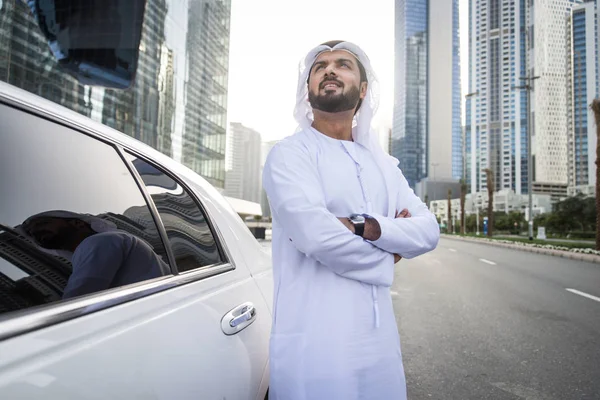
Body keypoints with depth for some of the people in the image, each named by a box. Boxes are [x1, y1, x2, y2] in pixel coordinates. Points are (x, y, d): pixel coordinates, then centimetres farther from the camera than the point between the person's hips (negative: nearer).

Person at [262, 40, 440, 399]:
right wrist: (386, 259, -6)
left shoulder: (383, 164, 12)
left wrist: (364, 227, -16)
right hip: (315, 342, -5)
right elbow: (315, 233, -22)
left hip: (380, 339, 6)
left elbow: (429, 231, 1)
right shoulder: (290, 153, -7)